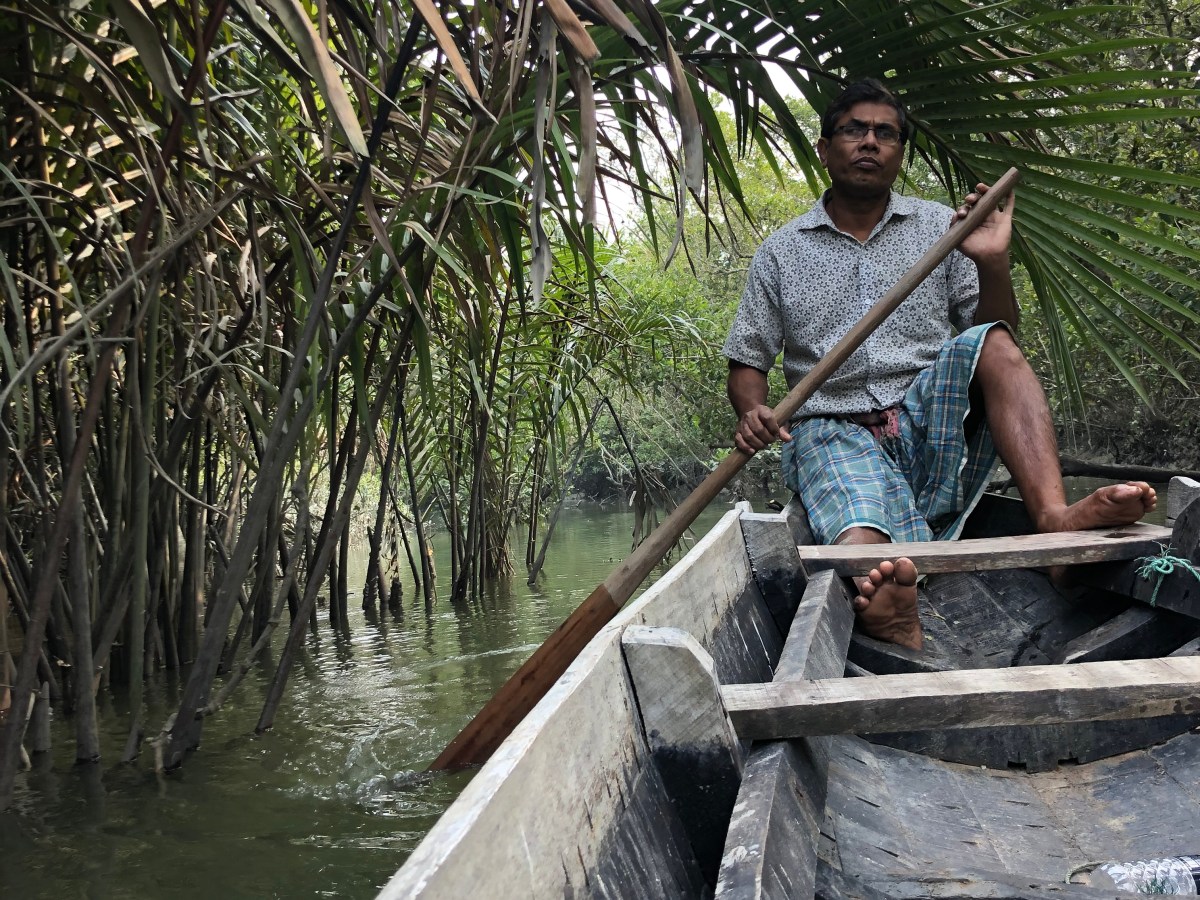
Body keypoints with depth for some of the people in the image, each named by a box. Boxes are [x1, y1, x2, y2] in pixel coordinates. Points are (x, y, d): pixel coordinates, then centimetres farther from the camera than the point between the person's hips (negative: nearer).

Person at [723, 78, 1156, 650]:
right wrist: (751, 413, -9)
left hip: (931, 423, 2)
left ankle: (1054, 515, -45)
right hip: (837, 434, -1)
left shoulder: (940, 228, 15)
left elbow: (999, 349, 9)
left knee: (989, 343, -30)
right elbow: (748, 361, 14)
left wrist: (992, 265, -10)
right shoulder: (781, 254, 14)